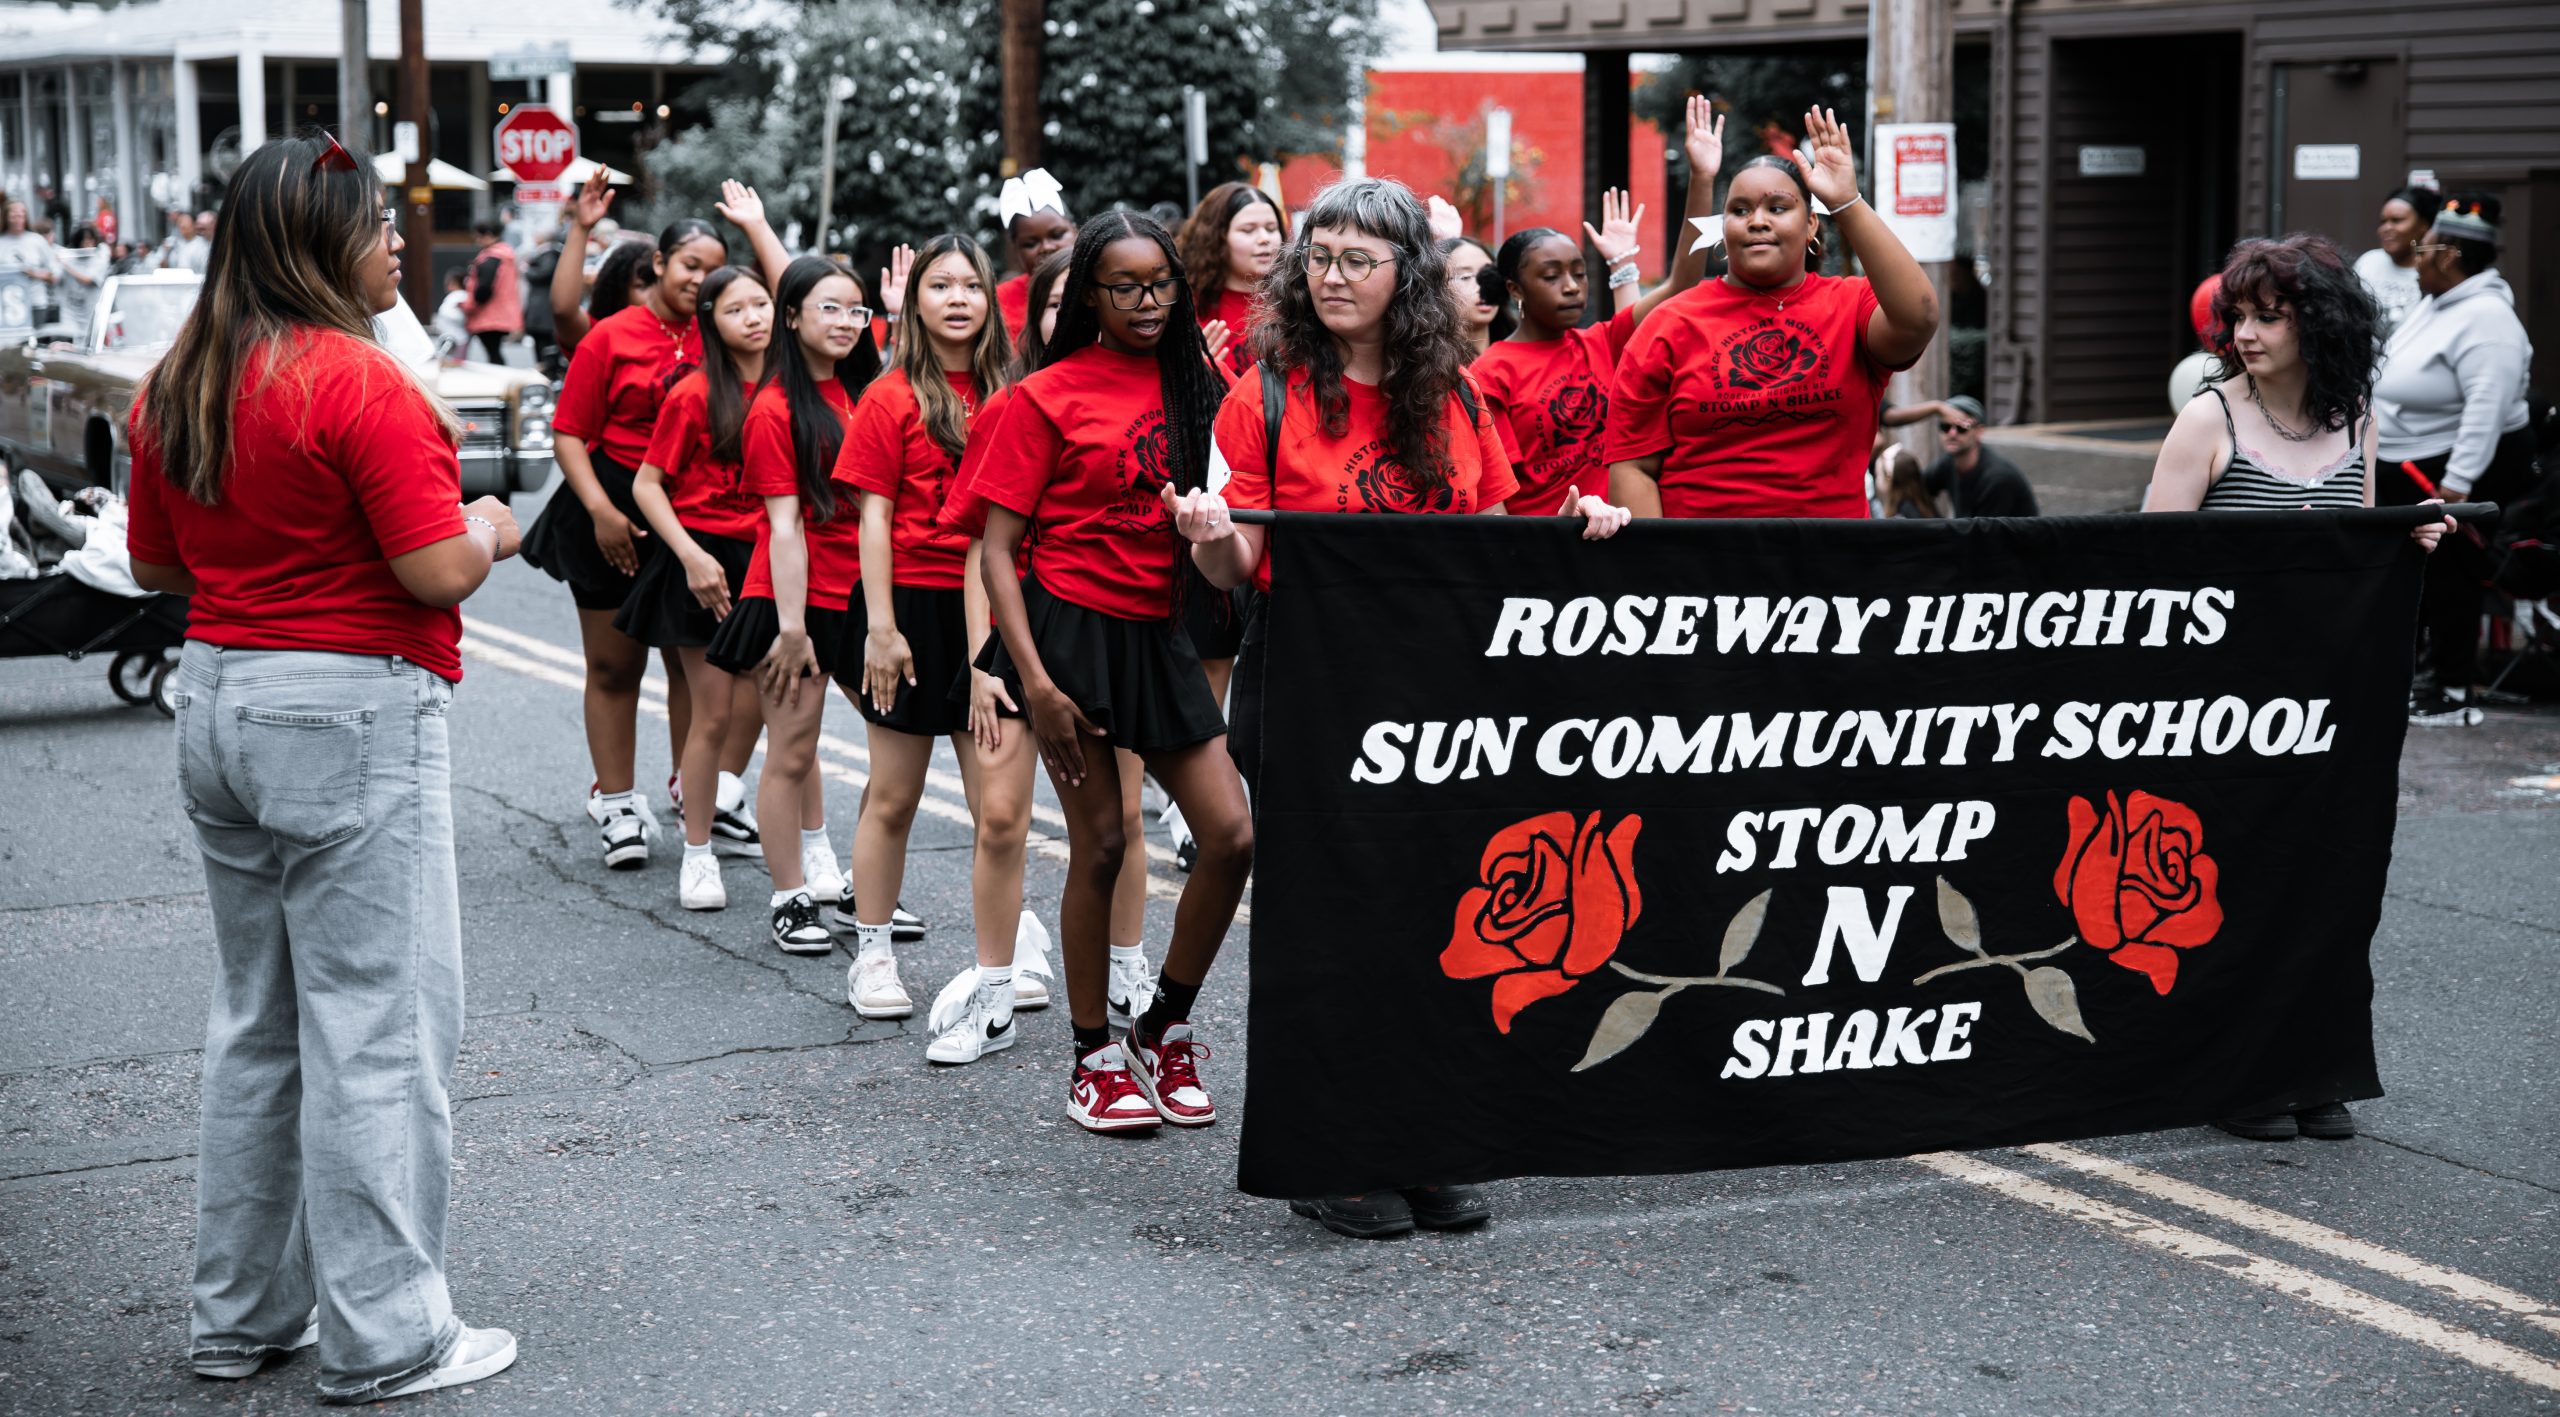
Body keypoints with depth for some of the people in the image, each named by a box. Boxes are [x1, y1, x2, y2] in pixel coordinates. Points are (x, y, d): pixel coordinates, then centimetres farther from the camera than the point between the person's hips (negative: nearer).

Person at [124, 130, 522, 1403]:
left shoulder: (175, 388, 8)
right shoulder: (360, 381, -17)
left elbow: (155, 562, 16)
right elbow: (438, 570, -18)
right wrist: (486, 528, 2)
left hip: (216, 700, 8)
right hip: (352, 720, -8)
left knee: (256, 1019, 17)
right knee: (376, 1026, -1)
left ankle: (242, 1312, 25)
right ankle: (381, 1337, 4)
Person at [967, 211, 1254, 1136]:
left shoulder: (1192, 385, 9)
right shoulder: (1049, 395, -4)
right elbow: (996, 550, -7)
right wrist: (1034, 680, -15)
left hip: (1159, 634, 5)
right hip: (1072, 628, -4)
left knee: (1234, 834, -3)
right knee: (1100, 846, -2)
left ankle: (1164, 1030, 17)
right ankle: (1094, 1059, 14)